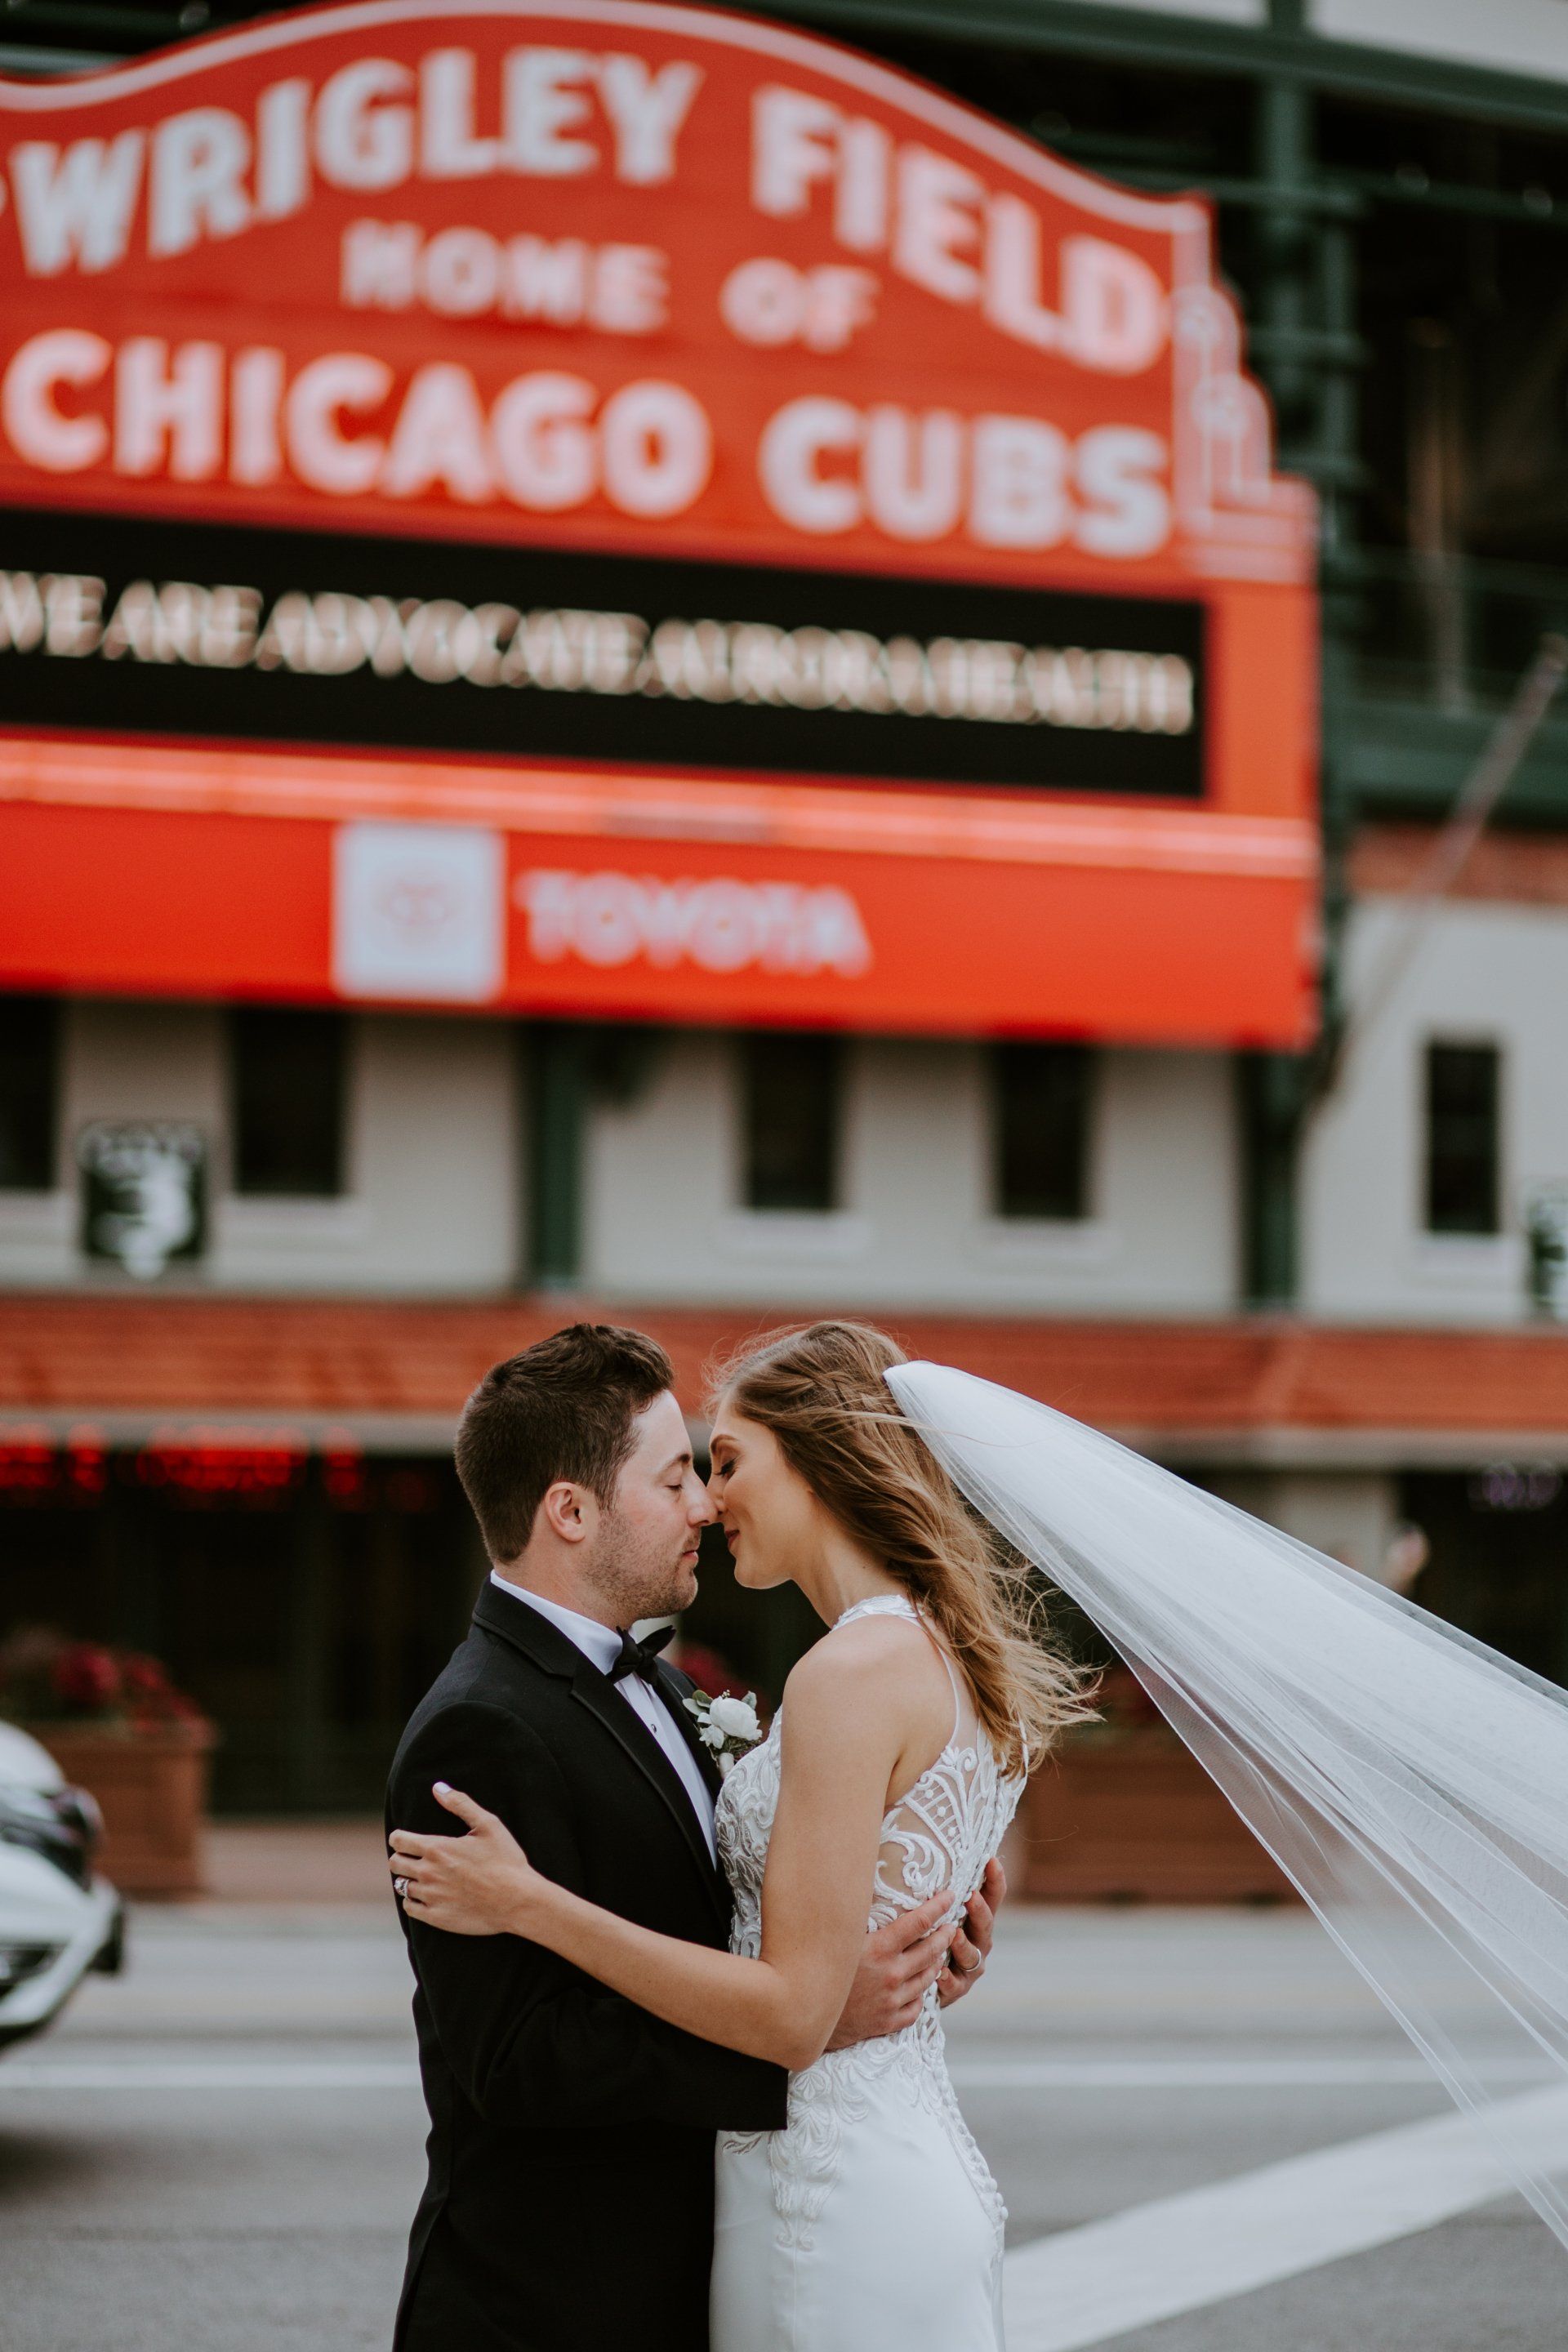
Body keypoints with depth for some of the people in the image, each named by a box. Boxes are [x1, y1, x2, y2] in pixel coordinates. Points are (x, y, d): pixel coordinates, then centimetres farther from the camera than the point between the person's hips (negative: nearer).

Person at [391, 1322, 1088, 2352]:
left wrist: (529, 1904, -17)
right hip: (932, 2178, 9)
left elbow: (792, 2013, -20)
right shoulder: (949, 1656, 11)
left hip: (837, 2208, -9)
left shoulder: (855, 1671, -18)